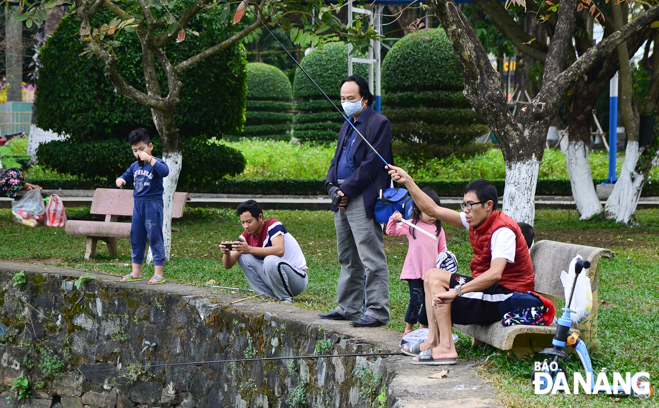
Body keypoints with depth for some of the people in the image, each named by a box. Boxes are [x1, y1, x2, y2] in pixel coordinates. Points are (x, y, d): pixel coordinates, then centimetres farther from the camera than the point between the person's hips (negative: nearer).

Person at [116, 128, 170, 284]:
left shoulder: (156, 163, -9)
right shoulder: (135, 166, 11)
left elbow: (165, 171, -30)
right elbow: (126, 177, 25)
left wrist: (150, 159, -31)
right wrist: (120, 180, 2)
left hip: (153, 204, -7)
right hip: (138, 204, 7)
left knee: (155, 237, -6)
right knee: (136, 237, 12)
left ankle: (158, 273, -3)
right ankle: (136, 272, 21)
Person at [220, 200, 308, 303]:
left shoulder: (273, 225, -16)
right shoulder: (246, 236, 2)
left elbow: (280, 250, -36)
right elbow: (228, 265, -2)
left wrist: (249, 249, -41)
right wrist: (226, 253, -26)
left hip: (298, 278, -7)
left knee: (270, 260, -35)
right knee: (243, 257, -3)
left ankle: (287, 300, -14)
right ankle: (269, 297, -4)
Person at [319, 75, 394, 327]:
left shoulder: (378, 124, -8)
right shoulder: (347, 126, 21)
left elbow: (372, 163, -15)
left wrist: (347, 190, -14)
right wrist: (332, 186, 2)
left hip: (364, 199, -9)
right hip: (343, 199, 9)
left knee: (371, 258, -10)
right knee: (348, 259, 14)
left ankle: (377, 312, -9)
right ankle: (348, 308, 21)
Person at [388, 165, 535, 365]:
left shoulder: (503, 230, -22)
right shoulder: (476, 221, 4)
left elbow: (495, 274, -36)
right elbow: (433, 210, 9)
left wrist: (457, 292, -43)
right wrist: (407, 181, 3)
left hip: (507, 298, -10)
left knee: (436, 279, -15)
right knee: (432, 275, 14)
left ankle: (446, 348, -21)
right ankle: (433, 341, 3)